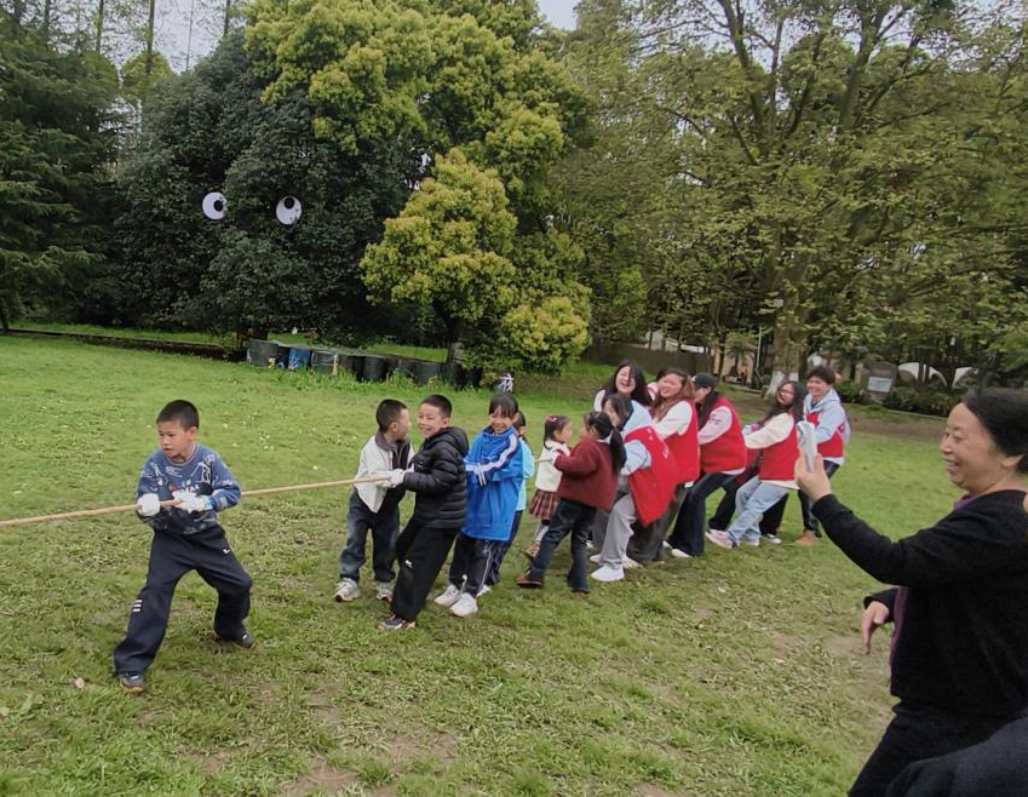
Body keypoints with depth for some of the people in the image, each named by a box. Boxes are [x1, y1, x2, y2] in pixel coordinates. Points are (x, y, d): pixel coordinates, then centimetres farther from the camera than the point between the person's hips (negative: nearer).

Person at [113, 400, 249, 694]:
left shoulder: (208, 459, -18)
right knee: (154, 593, -16)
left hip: (207, 536, 2)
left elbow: (232, 491, -22)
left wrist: (203, 502, -37)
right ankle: (131, 664, -6)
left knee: (239, 584, 7)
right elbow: (145, 507, -15)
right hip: (170, 539, -2)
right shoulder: (154, 463, -18)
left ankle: (229, 628, 38)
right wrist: (146, 508, -38)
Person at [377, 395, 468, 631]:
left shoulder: (445, 448, -24)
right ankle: (410, 596, 44)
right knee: (403, 548, 25)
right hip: (426, 513, 11)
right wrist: (406, 474, -4)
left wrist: (405, 479, -26)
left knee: (415, 563, -6)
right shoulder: (432, 442, 9)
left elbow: (438, 482, -28)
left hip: (443, 519, -11)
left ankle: (404, 616, 6)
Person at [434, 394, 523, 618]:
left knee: (483, 551, 4)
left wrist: (467, 468, -23)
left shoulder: (512, 441, -14)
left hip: (494, 509, -6)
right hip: (473, 501, 6)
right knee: (463, 545, 16)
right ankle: (455, 586, 31)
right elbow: (469, 462, 4)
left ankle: (470, 596, 15)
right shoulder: (483, 437, 4)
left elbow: (495, 468, -22)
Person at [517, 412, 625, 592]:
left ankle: (535, 573, -6)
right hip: (593, 501, 8)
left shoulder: (588, 447, -15)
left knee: (552, 535, -3)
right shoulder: (610, 449, 15)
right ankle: (579, 583, 11)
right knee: (580, 541, 14)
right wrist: (566, 457, 17)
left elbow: (577, 466, -26)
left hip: (574, 498, -8)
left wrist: (559, 459, -10)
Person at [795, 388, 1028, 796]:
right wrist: (886, 602, -2)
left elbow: (894, 562, -32)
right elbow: (928, 571, 17)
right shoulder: (989, 510, 7)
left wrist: (821, 498, -26)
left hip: (958, 715, -10)